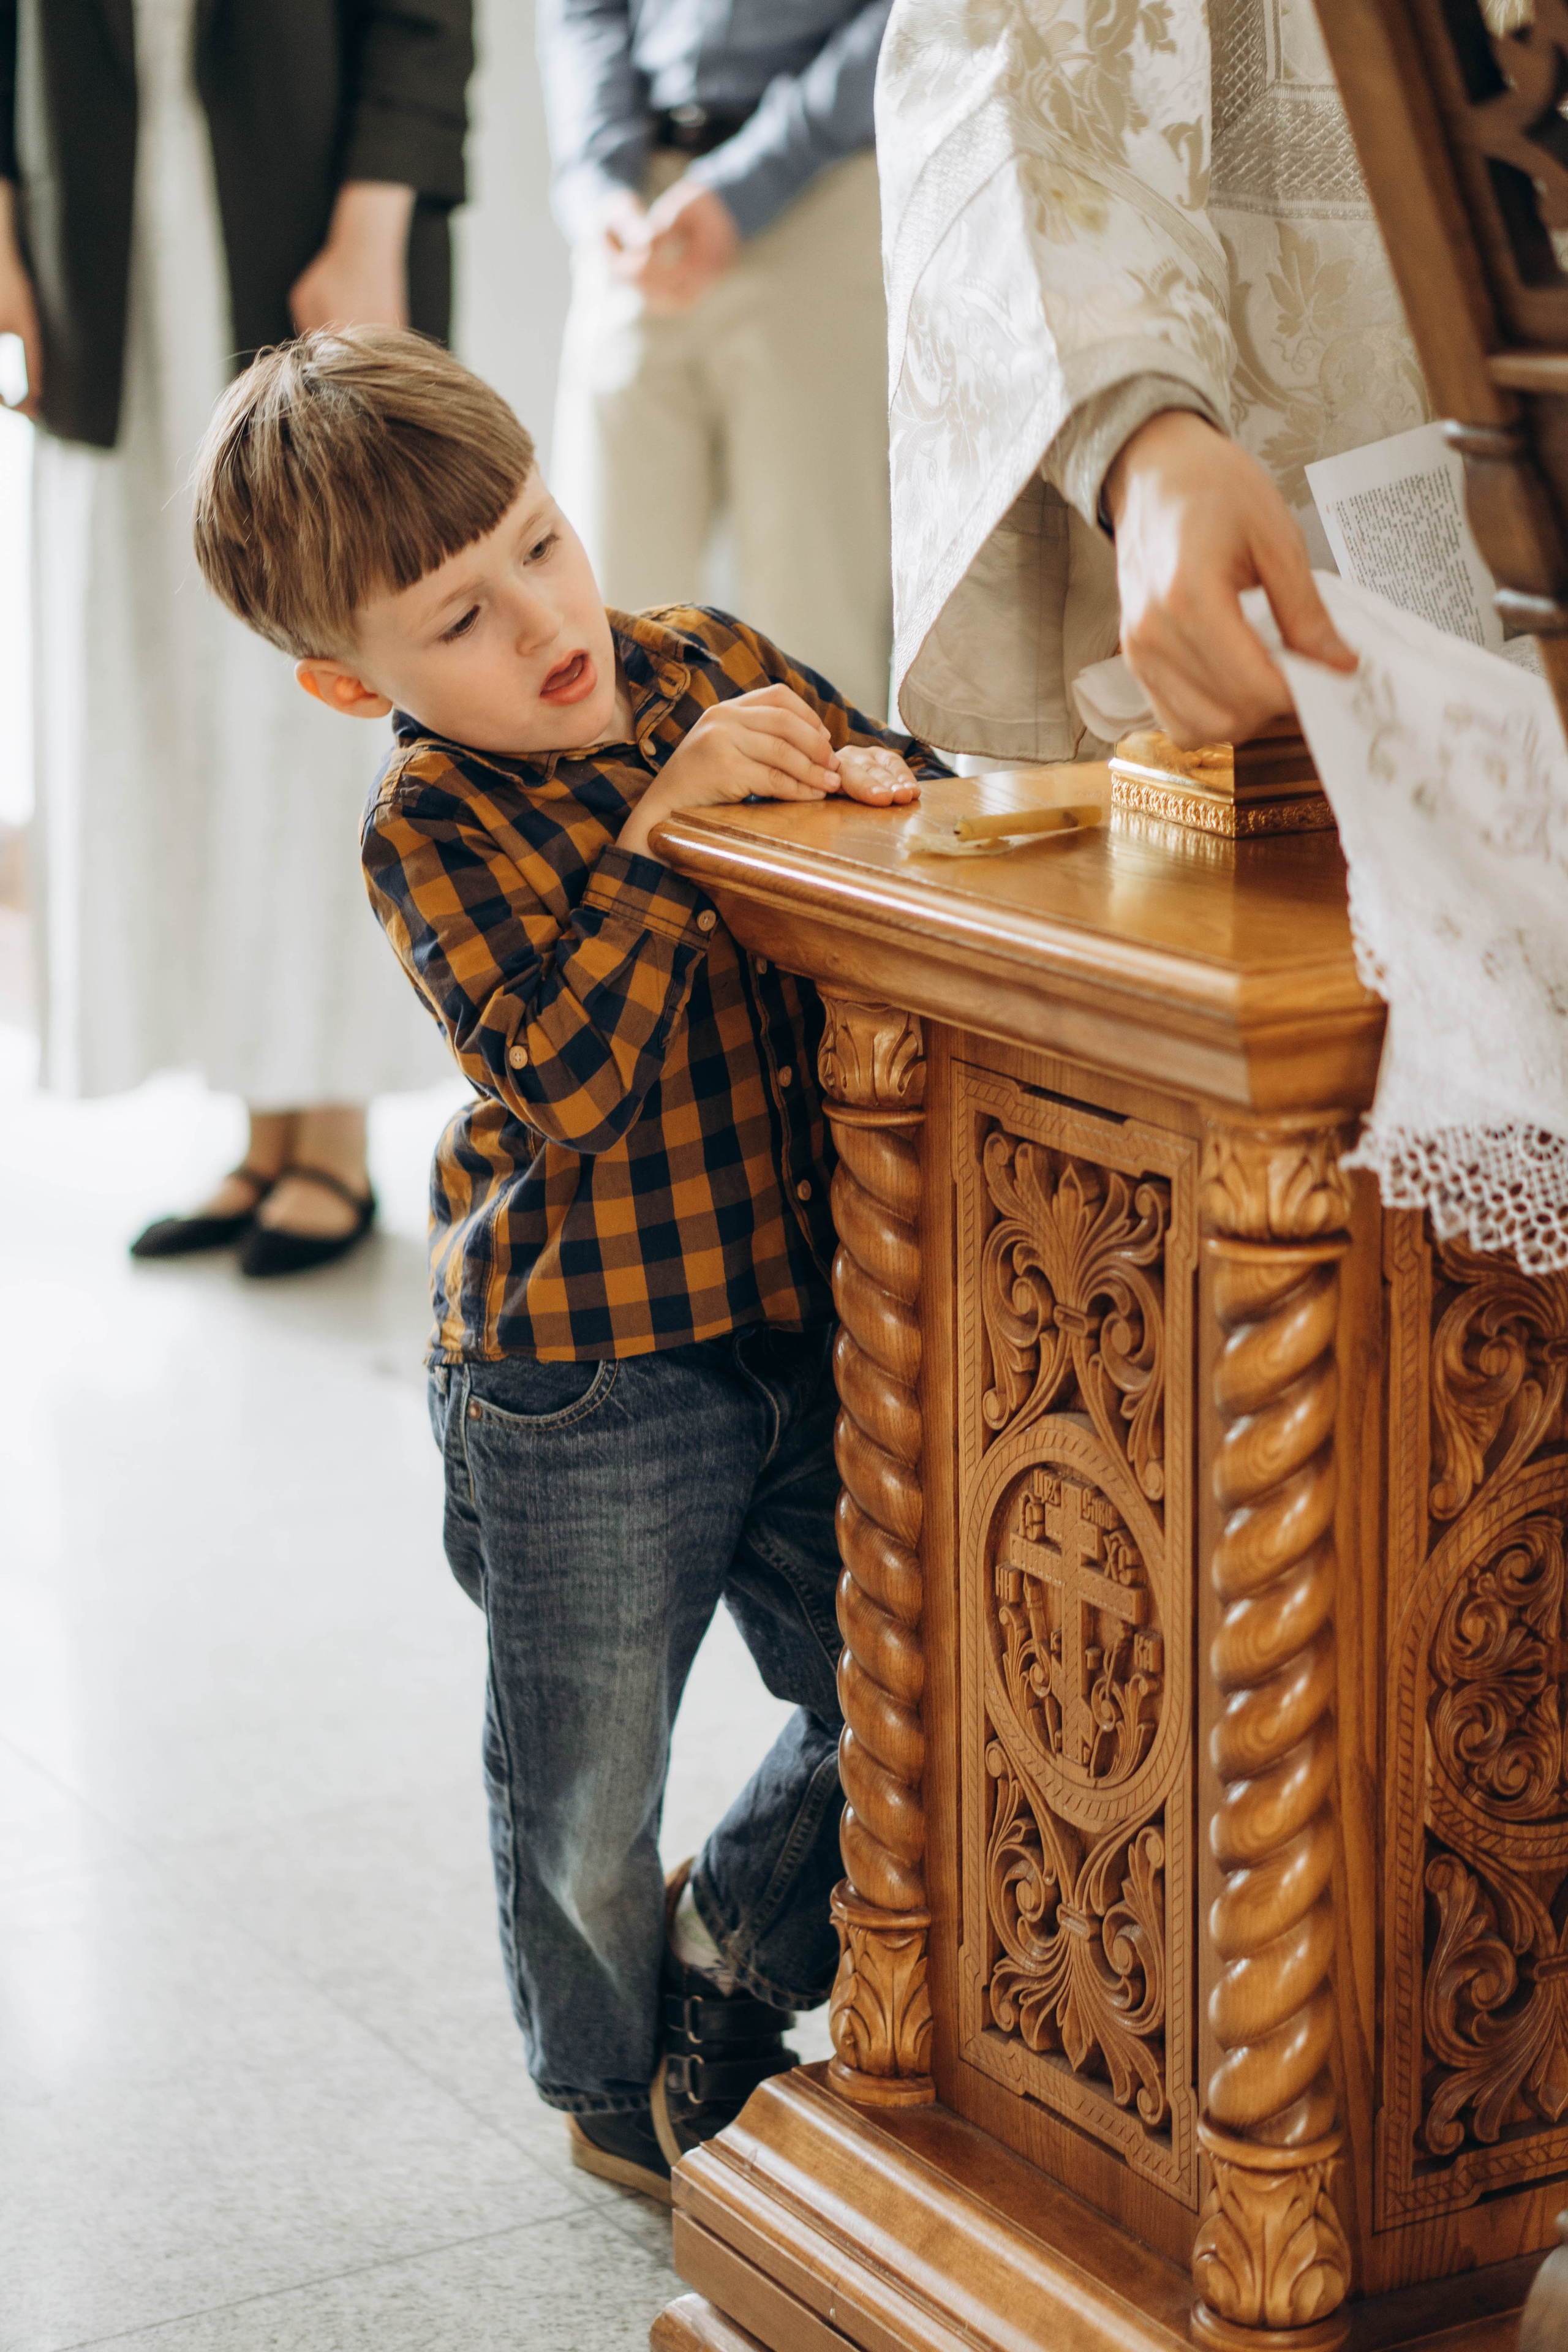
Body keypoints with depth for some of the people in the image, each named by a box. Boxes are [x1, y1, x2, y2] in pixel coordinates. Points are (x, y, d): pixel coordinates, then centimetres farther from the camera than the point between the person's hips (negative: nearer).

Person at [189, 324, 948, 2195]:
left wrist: (873, 778, -11)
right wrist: (664, 825, -30)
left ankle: (724, 1963, 42)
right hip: (579, 1374, -5)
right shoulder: (430, 825, -14)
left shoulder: (707, 664, 1)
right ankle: (616, 2078, 38)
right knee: (585, 1788, 11)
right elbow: (559, 1071, -26)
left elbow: (917, 792, 11)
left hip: (802, 1329, 5)